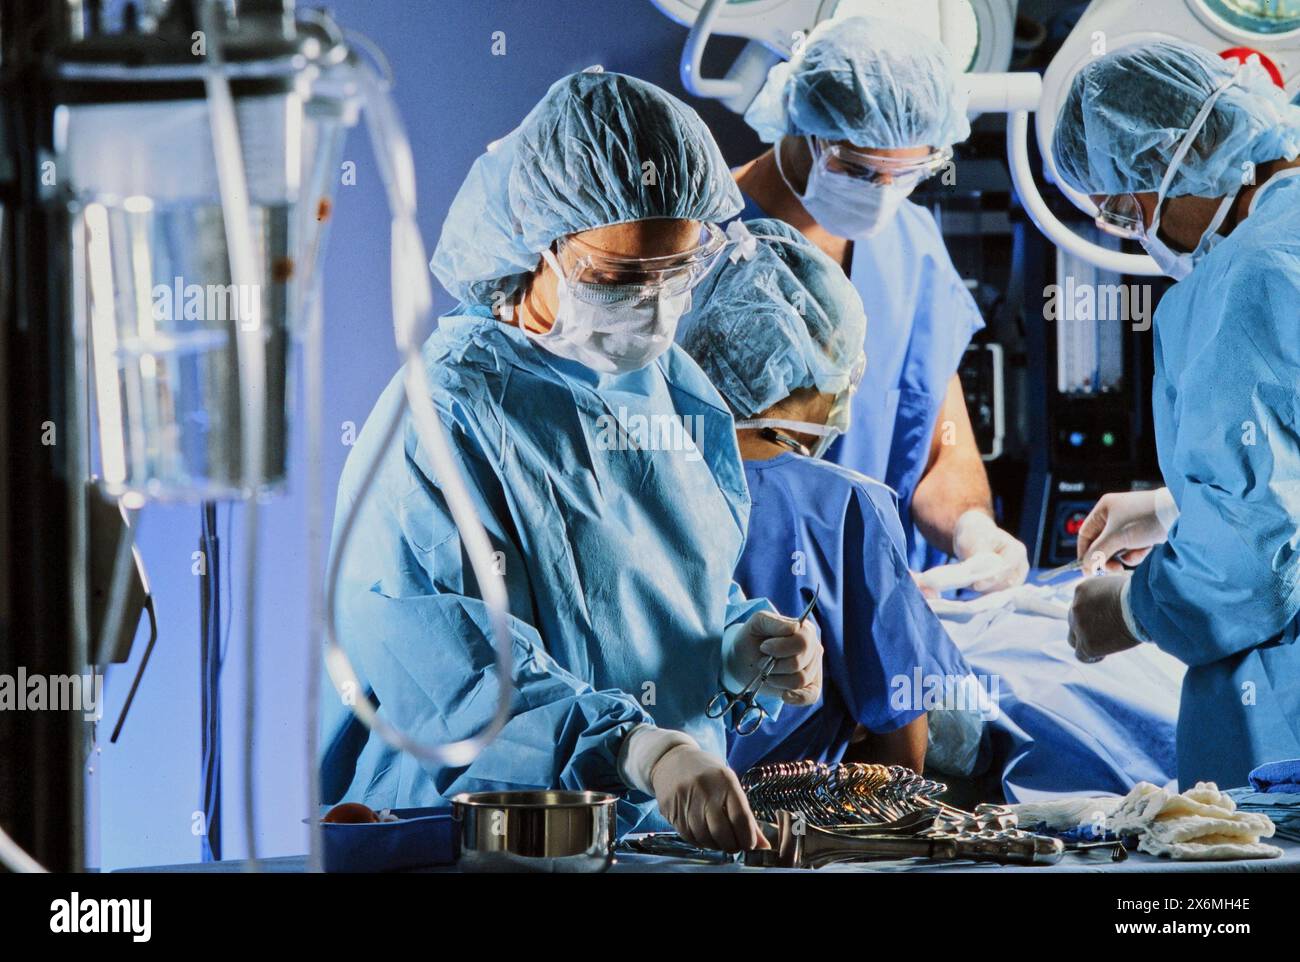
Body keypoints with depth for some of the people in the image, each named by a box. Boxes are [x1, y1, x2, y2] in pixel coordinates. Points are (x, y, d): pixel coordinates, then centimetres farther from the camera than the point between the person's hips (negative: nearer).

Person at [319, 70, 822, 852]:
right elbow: (456, 668, -25)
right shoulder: (444, 419, -12)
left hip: (679, 830, 6)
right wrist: (640, 750, -37)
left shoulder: (679, 392, 13)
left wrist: (740, 647, 3)